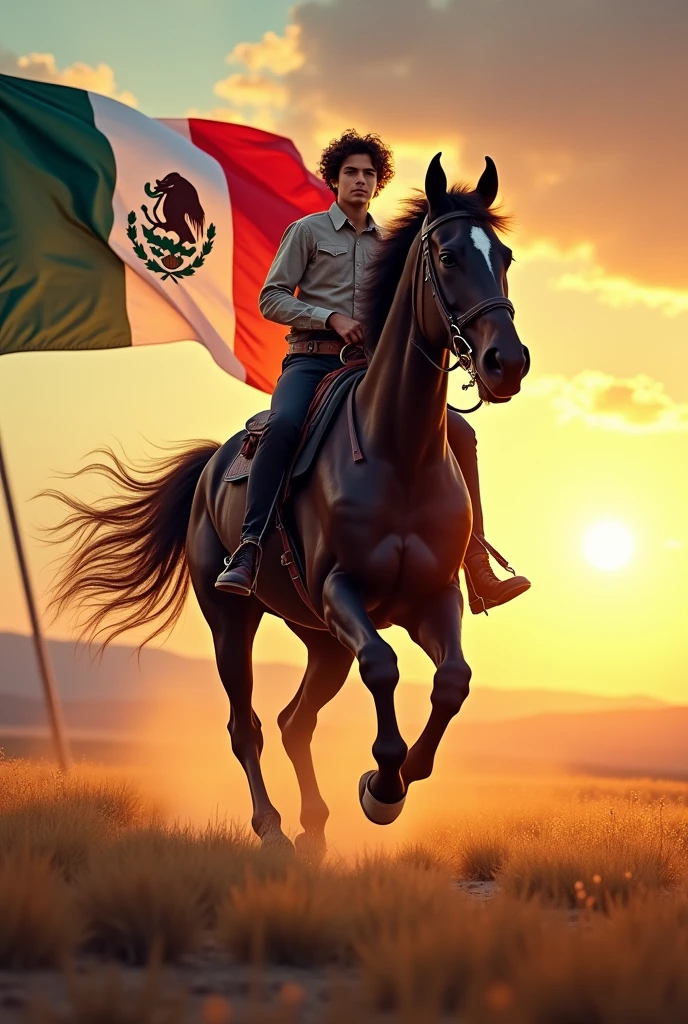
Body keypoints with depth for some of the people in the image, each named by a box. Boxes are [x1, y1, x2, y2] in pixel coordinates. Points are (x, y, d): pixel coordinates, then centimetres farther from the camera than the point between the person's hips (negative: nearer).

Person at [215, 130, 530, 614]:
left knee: (459, 431, -11)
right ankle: (248, 551, -37)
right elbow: (271, 299, 1)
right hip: (312, 359, -4)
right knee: (284, 423, -39)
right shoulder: (308, 231, 8)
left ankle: (479, 573, -11)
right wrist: (331, 317, -12)